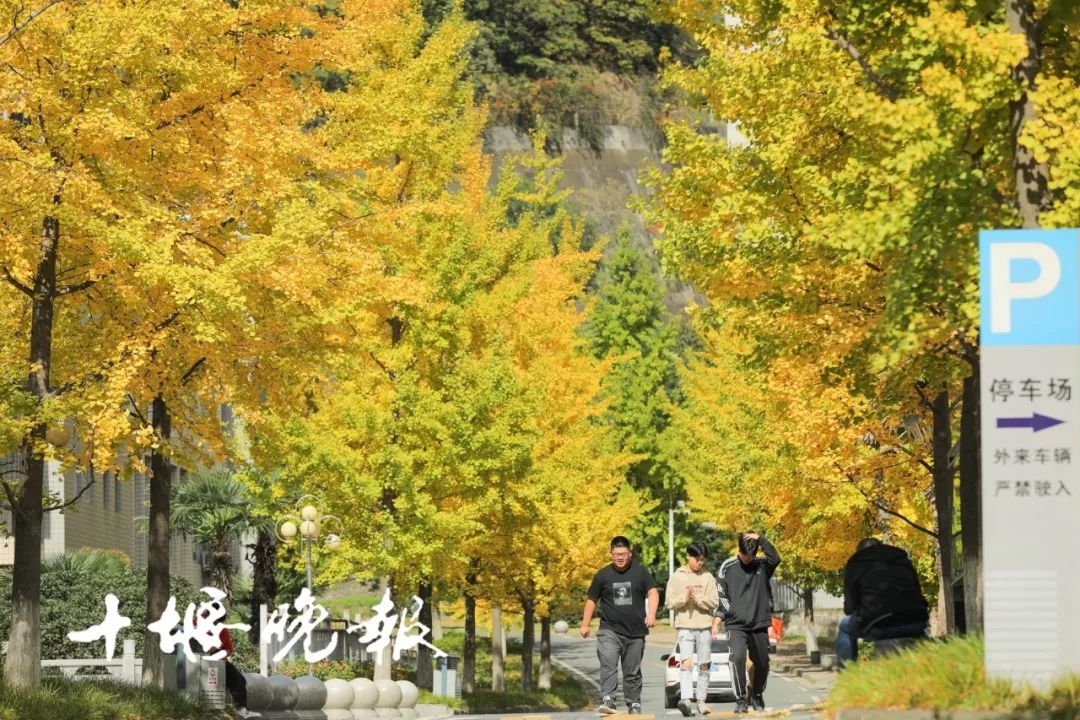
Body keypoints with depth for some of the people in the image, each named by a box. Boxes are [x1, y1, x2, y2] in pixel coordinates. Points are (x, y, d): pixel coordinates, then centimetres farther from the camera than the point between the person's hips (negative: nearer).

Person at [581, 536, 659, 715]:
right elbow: (592, 600, 13)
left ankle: (633, 704, 18)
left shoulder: (640, 572, 5)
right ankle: (607, 700, -28)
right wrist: (585, 624, 10)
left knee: (633, 672, 9)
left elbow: (653, 593, -1)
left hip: (635, 632, 1)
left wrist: (651, 614, -18)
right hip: (609, 631, -1)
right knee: (608, 666, -20)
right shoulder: (603, 575, 6)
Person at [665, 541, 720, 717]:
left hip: (704, 627, 2)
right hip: (685, 627, -2)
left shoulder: (708, 577, 6)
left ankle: (701, 701, 15)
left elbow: (714, 602, 0)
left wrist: (697, 598, -15)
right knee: (686, 661, -18)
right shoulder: (677, 577, 3)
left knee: (704, 665, 6)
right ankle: (686, 699, -30)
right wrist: (684, 598, -16)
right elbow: (669, 602, 0)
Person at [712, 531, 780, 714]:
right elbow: (721, 596, 0)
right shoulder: (728, 567, 0)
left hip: (759, 625, 3)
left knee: (762, 663, 9)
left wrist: (760, 540, -19)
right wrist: (716, 622, -6)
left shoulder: (762, 566, 5)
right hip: (736, 624, -3)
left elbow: (775, 559, -17)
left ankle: (756, 695, 33)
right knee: (737, 657, -22)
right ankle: (741, 699, -16)